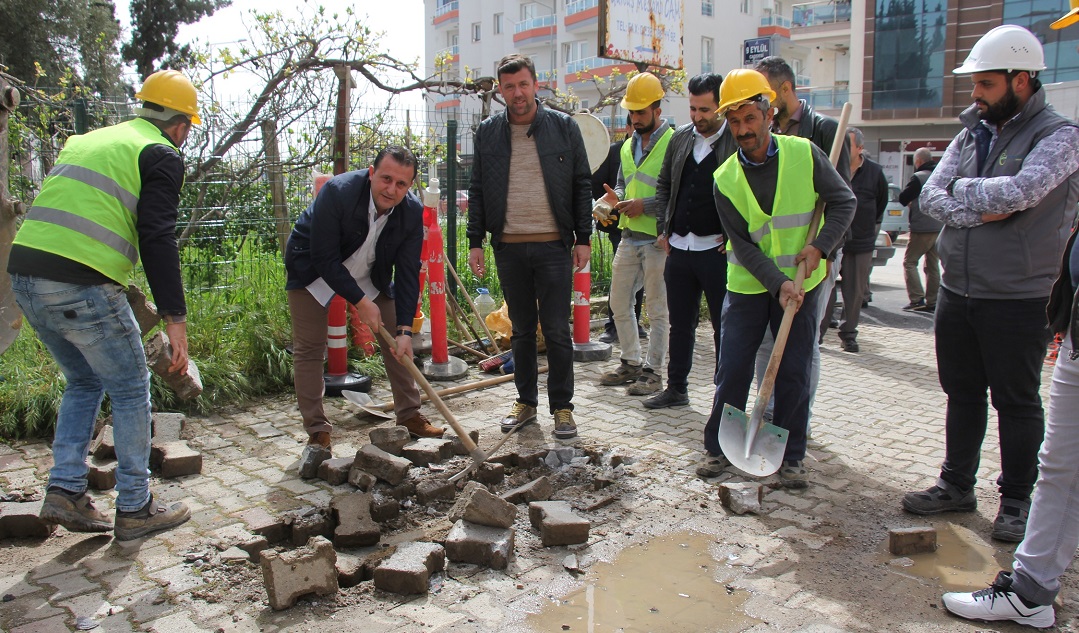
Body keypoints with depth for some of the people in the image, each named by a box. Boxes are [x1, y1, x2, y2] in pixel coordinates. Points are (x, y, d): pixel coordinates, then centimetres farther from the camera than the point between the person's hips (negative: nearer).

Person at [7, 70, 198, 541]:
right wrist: (175, 318, -13)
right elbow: (157, 239, -12)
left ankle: (64, 492, 18)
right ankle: (134, 510, 13)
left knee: (84, 383, 23)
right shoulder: (161, 155, 0)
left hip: (24, 274, 8)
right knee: (131, 391, 6)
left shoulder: (91, 139, 24)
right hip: (81, 285, -8)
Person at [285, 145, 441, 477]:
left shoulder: (413, 210, -21)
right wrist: (360, 302, -28)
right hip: (313, 271, -3)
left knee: (397, 341, 1)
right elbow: (325, 259, -29)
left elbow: (408, 272, -17)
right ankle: (317, 434, 2)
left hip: (371, 273, 4)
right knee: (308, 349, -7)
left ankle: (409, 415, 16)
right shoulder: (337, 192, -33)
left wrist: (404, 329, -23)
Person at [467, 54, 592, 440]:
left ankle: (562, 407, 13)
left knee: (557, 331, 1)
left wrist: (583, 238, -2)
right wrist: (475, 241, 4)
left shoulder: (563, 127, 2)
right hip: (509, 248, 2)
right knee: (521, 330, 11)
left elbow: (581, 186, 3)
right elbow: (477, 191, 10)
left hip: (553, 246, -2)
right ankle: (526, 401, 24)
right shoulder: (488, 133, 7)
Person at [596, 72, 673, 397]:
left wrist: (645, 206, -18)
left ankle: (652, 371, 13)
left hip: (658, 239, -8)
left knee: (657, 309, 2)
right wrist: (617, 198, 2)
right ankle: (631, 362, 27)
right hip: (629, 236, 8)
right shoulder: (628, 145, 15)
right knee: (619, 302, 13)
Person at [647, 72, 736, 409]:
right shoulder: (681, 138, 10)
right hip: (679, 247, 5)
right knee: (680, 324, 14)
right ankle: (676, 388, 26)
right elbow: (664, 185, 19)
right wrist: (664, 228, 10)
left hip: (718, 250, -5)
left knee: (724, 327, 5)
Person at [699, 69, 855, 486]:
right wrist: (778, 283, -21)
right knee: (732, 370, 2)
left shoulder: (805, 154, -6)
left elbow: (844, 201, 0)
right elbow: (743, 244, -10)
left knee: (794, 374, 4)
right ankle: (717, 448, 17)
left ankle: (790, 457, 17)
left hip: (800, 284, 0)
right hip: (747, 286, 0)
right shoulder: (725, 179, -7)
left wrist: (820, 245, -14)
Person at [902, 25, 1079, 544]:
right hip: (957, 291, 6)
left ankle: (1017, 500, 22)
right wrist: (978, 213, -16)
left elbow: (1019, 192, -27)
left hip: (1018, 299, -6)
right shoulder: (970, 134, 9)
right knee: (962, 392, 15)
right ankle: (957, 485, 29)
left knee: (1016, 401, 6)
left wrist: (963, 189, -11)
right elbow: (930, 195, 0)